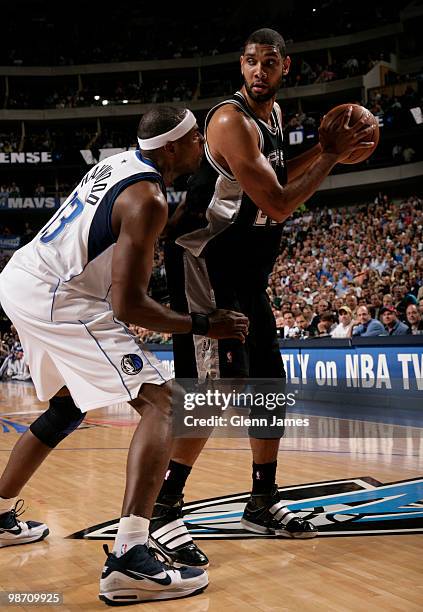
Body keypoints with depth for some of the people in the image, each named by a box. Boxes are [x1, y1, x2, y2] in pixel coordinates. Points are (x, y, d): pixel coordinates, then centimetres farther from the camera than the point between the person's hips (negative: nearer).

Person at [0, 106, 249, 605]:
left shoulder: (121, 163, 11)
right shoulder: (147, 201, -16)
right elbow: (127, 305, -18)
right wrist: (202, 325, -9)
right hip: (57, 300, -10)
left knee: (66, 408, 29)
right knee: (162, 402, -13)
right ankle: (129, 562, -23)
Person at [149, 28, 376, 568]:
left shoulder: (273, 114, 11)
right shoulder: (231, 120, -18)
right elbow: (278, 205, -20)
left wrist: (321, 150, 12)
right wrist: (332, 154, -11)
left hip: (246, 272, 10)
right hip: (203, 264, -9)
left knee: (269, 384, 11)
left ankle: (263, 503, 25)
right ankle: (161, 513, -9)